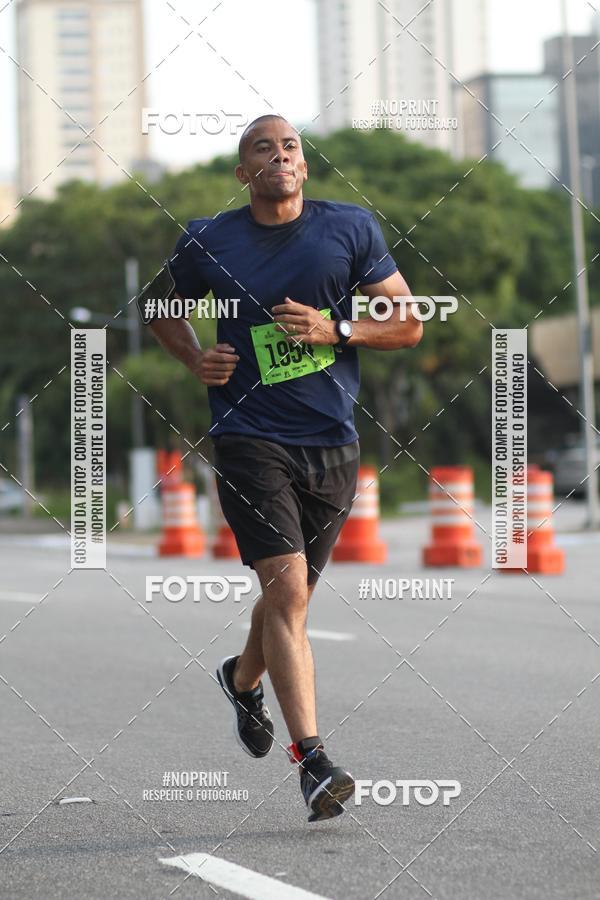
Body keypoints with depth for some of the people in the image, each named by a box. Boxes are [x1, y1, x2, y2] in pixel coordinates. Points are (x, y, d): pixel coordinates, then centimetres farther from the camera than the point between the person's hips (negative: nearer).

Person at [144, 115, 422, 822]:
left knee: (292, 594, 16)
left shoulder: (352, 228, 4)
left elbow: (409, 325, 7)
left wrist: (336, 330, -10)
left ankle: (243, 678, 49)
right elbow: (164, 310, 21)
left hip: (332, 443, 3)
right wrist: (197, 361, 1)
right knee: (288, 588, -18)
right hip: (251, 439, -3)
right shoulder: (207, 243, 2)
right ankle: (312, 759, -21)